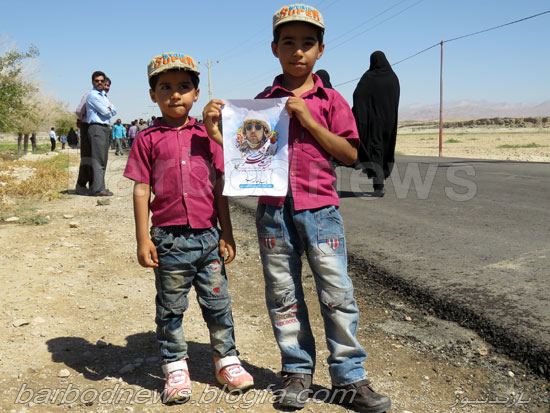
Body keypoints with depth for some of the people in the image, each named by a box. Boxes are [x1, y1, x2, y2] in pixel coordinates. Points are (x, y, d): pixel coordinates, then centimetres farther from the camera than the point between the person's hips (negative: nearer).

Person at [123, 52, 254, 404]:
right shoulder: (147, 139, 1)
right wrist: (143, 239, -4)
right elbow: (141, 191, 0)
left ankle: (227, 361, 26)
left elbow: (219, 187, 7)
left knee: (218, 302, 10)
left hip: (208, 234, 2)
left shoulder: (206, 135, 7)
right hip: (169, 238, -1)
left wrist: (227, 234, 5)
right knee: (171, 308, 9)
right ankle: (176, 369, 24)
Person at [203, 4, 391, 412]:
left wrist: (308, 120, -11)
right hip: (273, 210, 2)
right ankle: (298, 372, 25)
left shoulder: (330, 100, 4)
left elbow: (350, 154, -3)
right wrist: (215, 131, -8)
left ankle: (349, 379, 14)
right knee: (283, 295, 9)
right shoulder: (262, 102, 8)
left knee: (338, 293, 0)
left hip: (320, 209, -1)